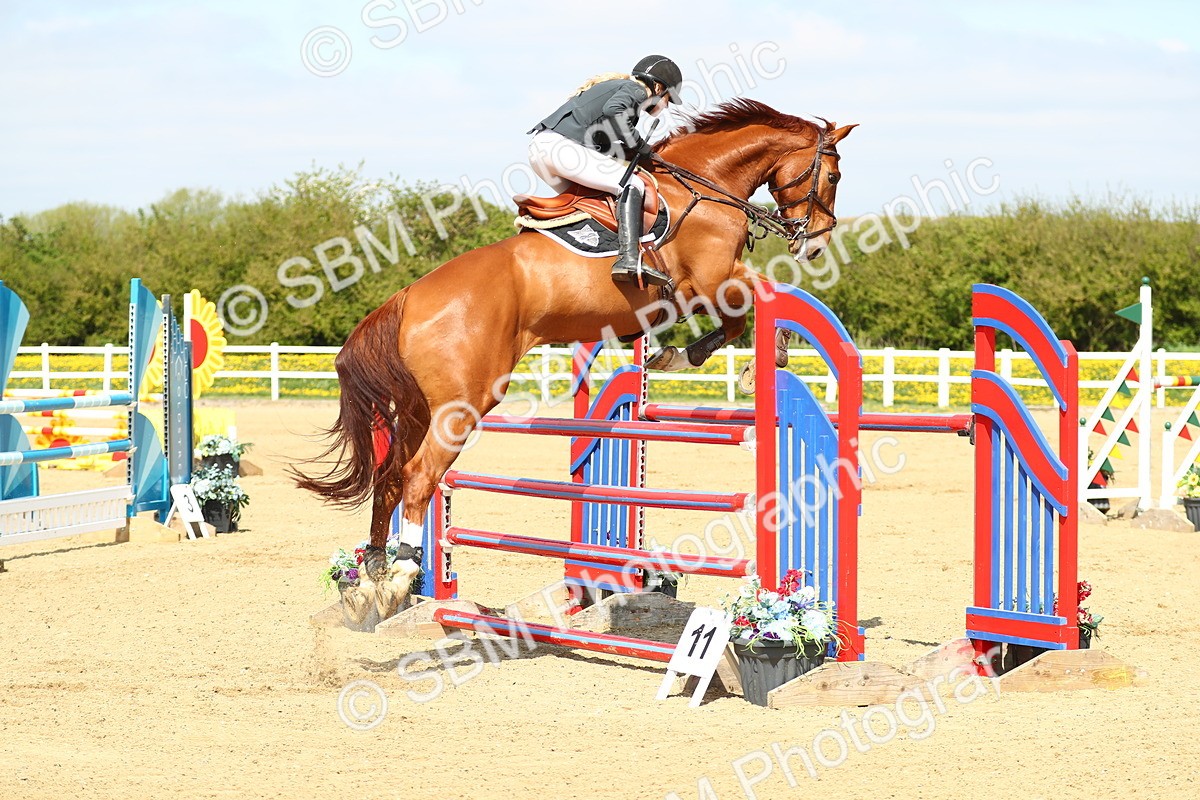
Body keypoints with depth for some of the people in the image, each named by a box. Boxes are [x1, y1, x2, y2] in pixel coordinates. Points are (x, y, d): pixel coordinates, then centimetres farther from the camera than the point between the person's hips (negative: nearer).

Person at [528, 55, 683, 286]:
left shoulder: (613, 86, 33)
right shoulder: (636, 89, 6)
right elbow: (613, 110, -18)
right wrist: (640, 146, -8)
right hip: (560, 145, -10)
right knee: (632, 185, -12)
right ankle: (629, 258, -27)